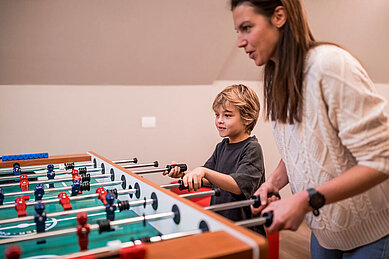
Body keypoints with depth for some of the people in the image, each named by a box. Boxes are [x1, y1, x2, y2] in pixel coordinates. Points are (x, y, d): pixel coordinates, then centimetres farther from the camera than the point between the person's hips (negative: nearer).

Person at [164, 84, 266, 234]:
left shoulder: (252, 148, -10)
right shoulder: (221, 146, 13)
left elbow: (238, 186, -23)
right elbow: (207, 181, 17)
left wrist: (205, 172, -32)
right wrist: (184, 175, 1)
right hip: (218, 221, 7)